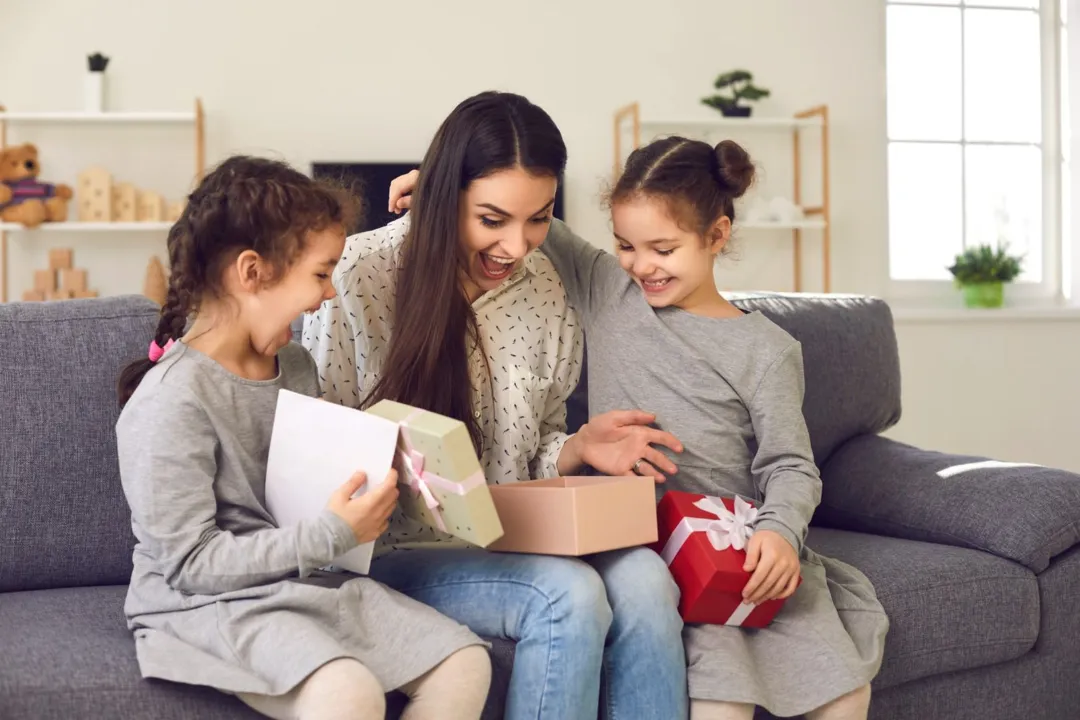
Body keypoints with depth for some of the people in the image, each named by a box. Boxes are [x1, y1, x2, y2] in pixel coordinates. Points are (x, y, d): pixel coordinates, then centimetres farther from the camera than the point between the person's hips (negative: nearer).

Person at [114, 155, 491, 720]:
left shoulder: (296, 366, 8)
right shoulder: (172, 399, -18)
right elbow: (191, 562, -19)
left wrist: (370, 490, 0)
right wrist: (331, 535, -22)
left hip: (307, 584, 8)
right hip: (210, 604, -8)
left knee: (465, 664, -10)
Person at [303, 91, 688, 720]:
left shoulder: (543, 285, 5)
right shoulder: (361, 275, -10)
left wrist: (579, 448, -7)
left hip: (513, 540, 5)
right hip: (396, 548, -4)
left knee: (642, 578, -25)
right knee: (568, 594, -29)